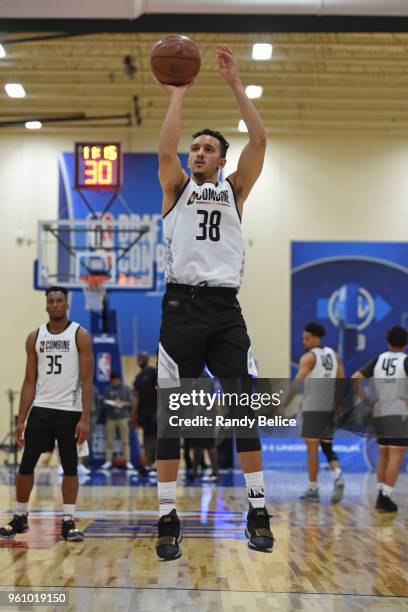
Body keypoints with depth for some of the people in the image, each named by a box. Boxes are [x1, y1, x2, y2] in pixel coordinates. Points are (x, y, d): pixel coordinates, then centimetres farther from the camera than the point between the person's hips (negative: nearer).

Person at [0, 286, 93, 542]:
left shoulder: (80, 336, -3)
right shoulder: (35, 338, 7)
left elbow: (87, 381, -7)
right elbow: (30, 382, 9)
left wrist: (85, 418, -15)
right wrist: (21, 420, 4)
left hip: (70, 412, -3)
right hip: (41, 410, 3)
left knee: (70, 468, 2)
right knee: (26, 465, 3)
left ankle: (68, 523, 9)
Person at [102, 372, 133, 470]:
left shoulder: (126, 389, 4)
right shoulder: (107, 389, 7)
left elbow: (131, 402, 2)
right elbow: (104, 403, 4)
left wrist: (123, 403, -16)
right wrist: (111, 404, -15)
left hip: (123, 417, -1)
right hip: (111, 417, 1)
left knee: (125, 441, -2)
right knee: (109, 441, 1)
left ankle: (128, 462, -1)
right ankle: (108, 461, 8)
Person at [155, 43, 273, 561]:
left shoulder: (234, 190, 15)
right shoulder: (176, 188, 14)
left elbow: (259, 140, 2)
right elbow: (165, 151, -7)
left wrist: (235, 84, -2)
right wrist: (178, 96, -4)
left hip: (225, 309, 1)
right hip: (181, 306, -1)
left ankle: (257, 512, 3)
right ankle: (167, 519, 2)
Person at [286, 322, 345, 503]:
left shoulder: (308, 357, -8)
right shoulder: (334, 355, 12)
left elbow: (297, 382, -17)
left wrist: (284, 405, -19)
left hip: (313, 408, -6)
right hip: (331, 407, 6)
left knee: (312, 447, 2)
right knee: (327, 447, 12)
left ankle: (312, 490, 4)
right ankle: (338, 476, -13)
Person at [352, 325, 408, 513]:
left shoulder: (378, 360, 8)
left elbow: (354, 379, 1)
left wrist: (367, 402, 6)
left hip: (379, 414, 5)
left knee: (384, 455, 18)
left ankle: (381, 494, 13)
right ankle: (385, 498, -10)